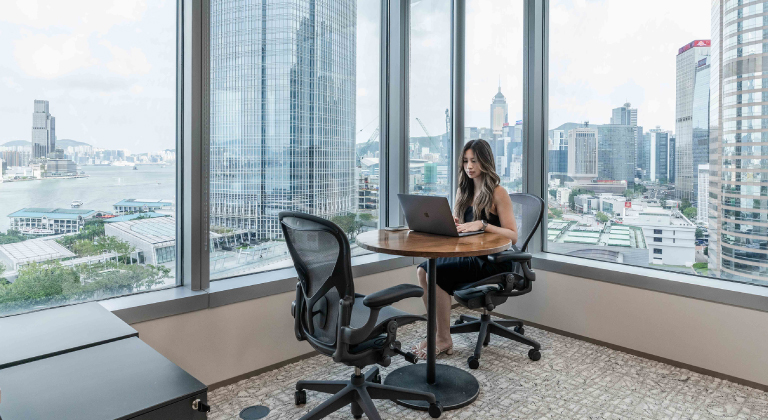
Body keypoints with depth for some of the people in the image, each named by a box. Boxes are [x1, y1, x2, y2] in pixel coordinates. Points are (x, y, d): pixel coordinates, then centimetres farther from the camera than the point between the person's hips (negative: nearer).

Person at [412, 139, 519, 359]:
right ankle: (437, 331, -8)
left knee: (436, 272, -24)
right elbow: (456, 227, 18)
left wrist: (482, 224, -24)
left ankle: (444, 340, -8)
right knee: (423, 270, -17)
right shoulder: (463, 191, 14)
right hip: (468, 256, 7)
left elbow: (513, 236, -12)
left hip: (493, 261, -7)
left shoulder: (498, 193, -7)